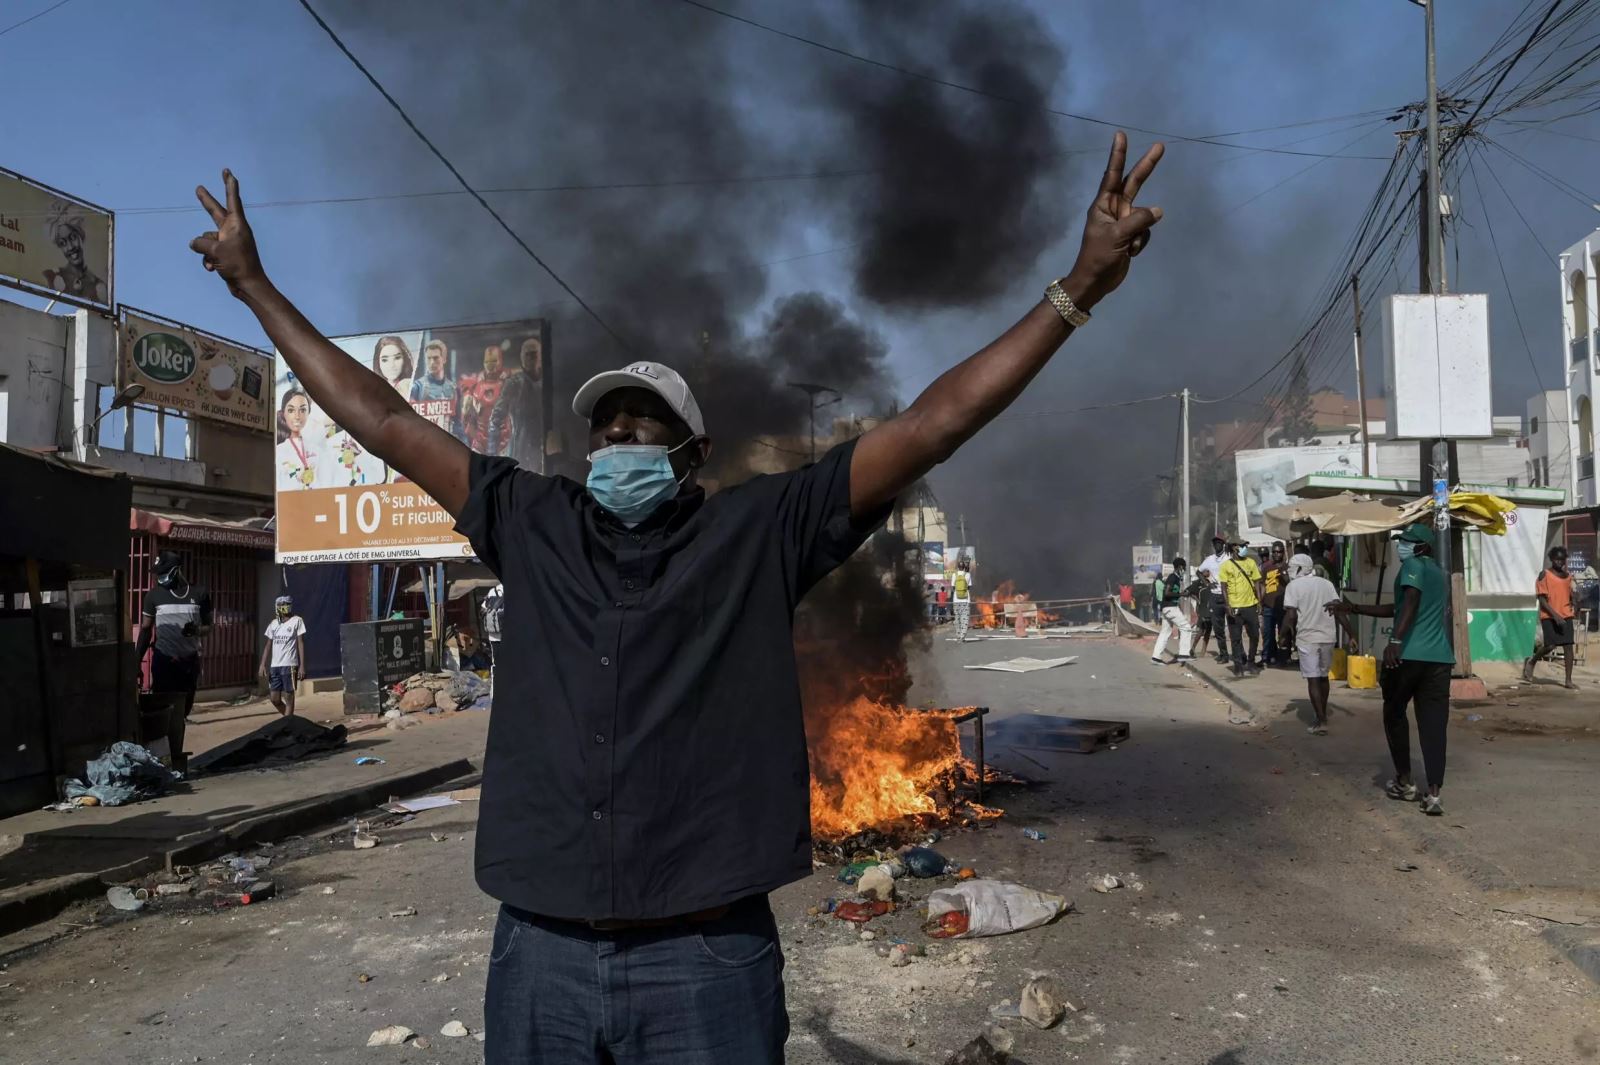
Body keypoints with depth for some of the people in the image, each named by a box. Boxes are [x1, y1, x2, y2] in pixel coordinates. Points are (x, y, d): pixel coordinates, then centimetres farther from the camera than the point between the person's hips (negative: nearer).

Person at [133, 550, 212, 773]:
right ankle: (176, 758, -3)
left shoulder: (199, 594, 3)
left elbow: (208, 625, 11)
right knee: (171, 711, -6)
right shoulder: (154, 595, 1)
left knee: (183, 710, 9)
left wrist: (196, 630, -13)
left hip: (190, 660, 2)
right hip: (164, 660, -2)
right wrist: (137, 661, 1)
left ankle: (175, 756, 19)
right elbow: (146, 630, 5)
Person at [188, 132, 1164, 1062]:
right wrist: (253, 283, 17)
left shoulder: (762, 529, 1)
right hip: (538, 954, 3)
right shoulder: (531, 526, 8)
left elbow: (930, 425, -5)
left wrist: (1079, 289, -9)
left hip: (706, 961, -3)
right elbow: (382, 419, 13)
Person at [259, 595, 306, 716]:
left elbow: (301, 644, -4)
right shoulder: (273, 623, 14)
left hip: (289, 665, -6)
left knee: (288, 697, -2)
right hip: (274, 666, 6)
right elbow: (268, 645, 15)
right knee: (274, 698, 7)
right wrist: (263, 665, 6)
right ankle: (290, 719, 26)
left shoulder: (297, 621, -1)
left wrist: (302, 666, -10)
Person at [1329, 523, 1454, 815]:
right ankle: (1433, 794, -5)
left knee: (1394, 715, 13)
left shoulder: (1413, 565, -1)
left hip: (1408, 654, -6)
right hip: (1439, 657, 7)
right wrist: (1354, 608, 33)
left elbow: (1410, 604, -20)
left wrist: (1395, 641, -30)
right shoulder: (1439, 572, 26)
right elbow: (1396, 608, 31)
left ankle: (1404, 782, 19)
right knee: (1433, 724, 2)